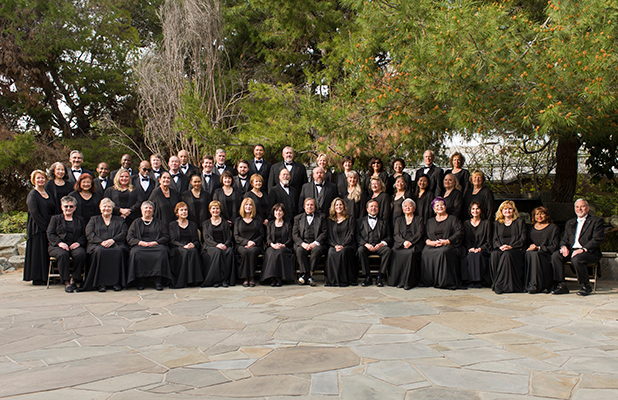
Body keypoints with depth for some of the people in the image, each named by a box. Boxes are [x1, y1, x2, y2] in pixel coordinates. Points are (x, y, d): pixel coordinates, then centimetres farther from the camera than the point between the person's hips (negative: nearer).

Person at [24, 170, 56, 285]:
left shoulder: (48, 193, 16)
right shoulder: (32, 194, -5)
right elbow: (34, 213, -14)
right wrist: (45, 226, -18)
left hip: (49, 227, 7)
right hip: (38, 228, -7)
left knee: (48, 252, 7)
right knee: (38, 251, -5)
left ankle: (46, 277, 13)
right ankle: (37, 278, 0)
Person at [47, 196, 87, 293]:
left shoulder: (80, 220, 25)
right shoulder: (55, 218, 21)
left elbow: (84, 235, 14)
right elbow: (50, 234, 8)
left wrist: (78, 242, -9)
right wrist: (59, 243, -11)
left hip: (75, 245, 1)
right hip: (58, 246, -1)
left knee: (81, 254, -35)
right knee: (63, 254, -37)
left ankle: (74, 280, -24)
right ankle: (66, 282, -35)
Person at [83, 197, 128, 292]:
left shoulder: (119, 220, 24)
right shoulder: (94, 220, 24)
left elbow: (123, 234, 8)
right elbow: (89, 234, 8)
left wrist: (112, 240, -12)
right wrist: (101, 242, -11)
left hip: (115, 244, 0)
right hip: (98, 244, 0)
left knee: (119, 251, -36)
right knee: (99, 251, -36)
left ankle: (117, 282, -32)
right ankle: (100, 283, -33)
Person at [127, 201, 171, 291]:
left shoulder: (159, 223, 22)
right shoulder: (136, 222, 22)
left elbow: (166, 237, 10)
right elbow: (129, 238, 11)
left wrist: (155, 242, -8)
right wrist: (140, 242, -9)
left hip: (156, 246, 0)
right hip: (140, 246, 0)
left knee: (162, 251, -36)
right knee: (135, 253, -36)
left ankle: (158, 281, -33)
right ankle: (140, 281, -27)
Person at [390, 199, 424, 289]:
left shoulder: (419, 220, 18)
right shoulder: (399, 220, 23)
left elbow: (420, 234, 3)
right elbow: (396, 234, 10)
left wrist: (410, 242, -14)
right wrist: (403, 242, -11)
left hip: (414, 245, -2)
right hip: (400, 244, 2)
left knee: (410, 253, -36)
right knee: (395, 253, -33)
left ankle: (409, 282, -31)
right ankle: (398, 281, -27)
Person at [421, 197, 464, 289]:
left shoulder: (453, 219, 15)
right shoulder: (430, 221, 26)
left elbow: (459, 233, 1)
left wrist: (447, 241, -13)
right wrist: (429, 242, -9)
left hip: (448, 245, -3)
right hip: (432, 246, 3)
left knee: (442, 252, -39)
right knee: (425, 253, -31)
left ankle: (445, 281, -30)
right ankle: (429, 281, -23)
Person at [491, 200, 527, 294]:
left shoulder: (520, 222, 14)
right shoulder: (497, 223, 22)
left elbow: (523, 239, 3)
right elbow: (495, 239, 13)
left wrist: (511, 246, -13)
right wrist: (500, 246, -11)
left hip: (516, 249, -2)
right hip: (500, 249, 2)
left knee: (507, 254, -37)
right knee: (494, 254, -34)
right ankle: (496, 282, -29)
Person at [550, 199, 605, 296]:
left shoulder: (596, 221, 4)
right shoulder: (570, 223, 23)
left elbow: (597, 240, -9)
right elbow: (564, 239, 18)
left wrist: (583, 249, -22)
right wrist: (563, 246, -7)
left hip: (589, 252, -5)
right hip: (571, 250, 6)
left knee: (576, 259, -36)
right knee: (555, 256, -21)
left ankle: (586, 286, -14)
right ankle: (561, 285, -17)